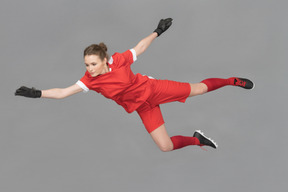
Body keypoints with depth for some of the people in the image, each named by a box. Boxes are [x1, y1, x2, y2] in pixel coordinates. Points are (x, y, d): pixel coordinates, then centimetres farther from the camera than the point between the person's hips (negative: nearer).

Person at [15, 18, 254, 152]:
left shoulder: (118, 60, -24)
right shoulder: (90, 80, -19)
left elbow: (140, 48, -7)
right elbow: (63, 92, -22)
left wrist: (157, 32, -6)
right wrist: (37, 93, -33)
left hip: (153, 89, -2)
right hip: (143, 108, 2)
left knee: (198, 89, 9)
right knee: (166, 147, -3)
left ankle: (232, 81, 35)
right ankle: (196, 139, 25)